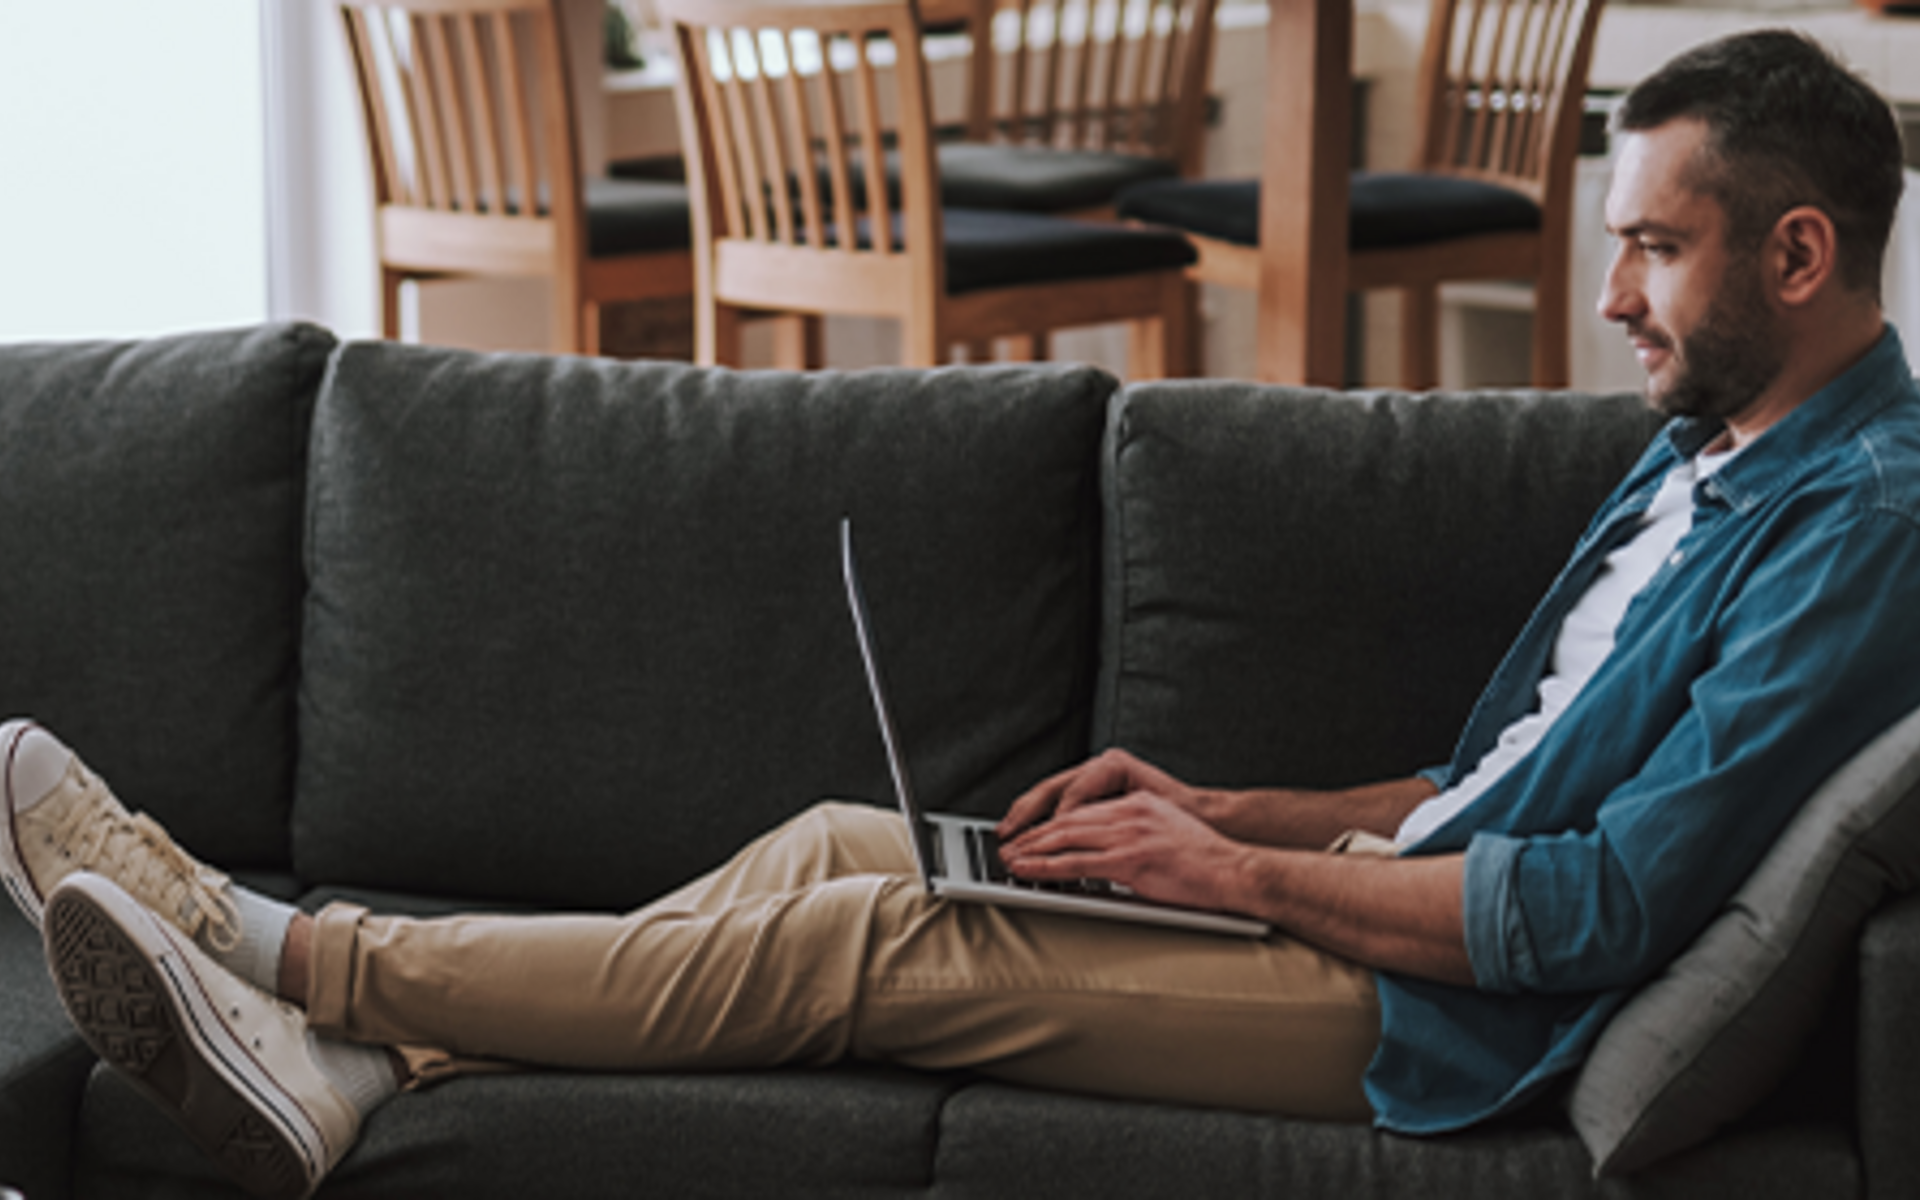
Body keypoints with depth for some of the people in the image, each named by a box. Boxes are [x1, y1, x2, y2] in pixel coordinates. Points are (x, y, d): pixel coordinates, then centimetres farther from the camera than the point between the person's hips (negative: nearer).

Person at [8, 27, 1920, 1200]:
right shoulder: (1706, 460, 17)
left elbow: (1613, 899, -21)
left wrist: (1244, 871, -16)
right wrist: (1220, 809, 8)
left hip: (1433, 1020, -9)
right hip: (1387, 913, 9)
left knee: (859, 939, -16)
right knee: (843, 838, -2)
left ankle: (301, 958, -11)